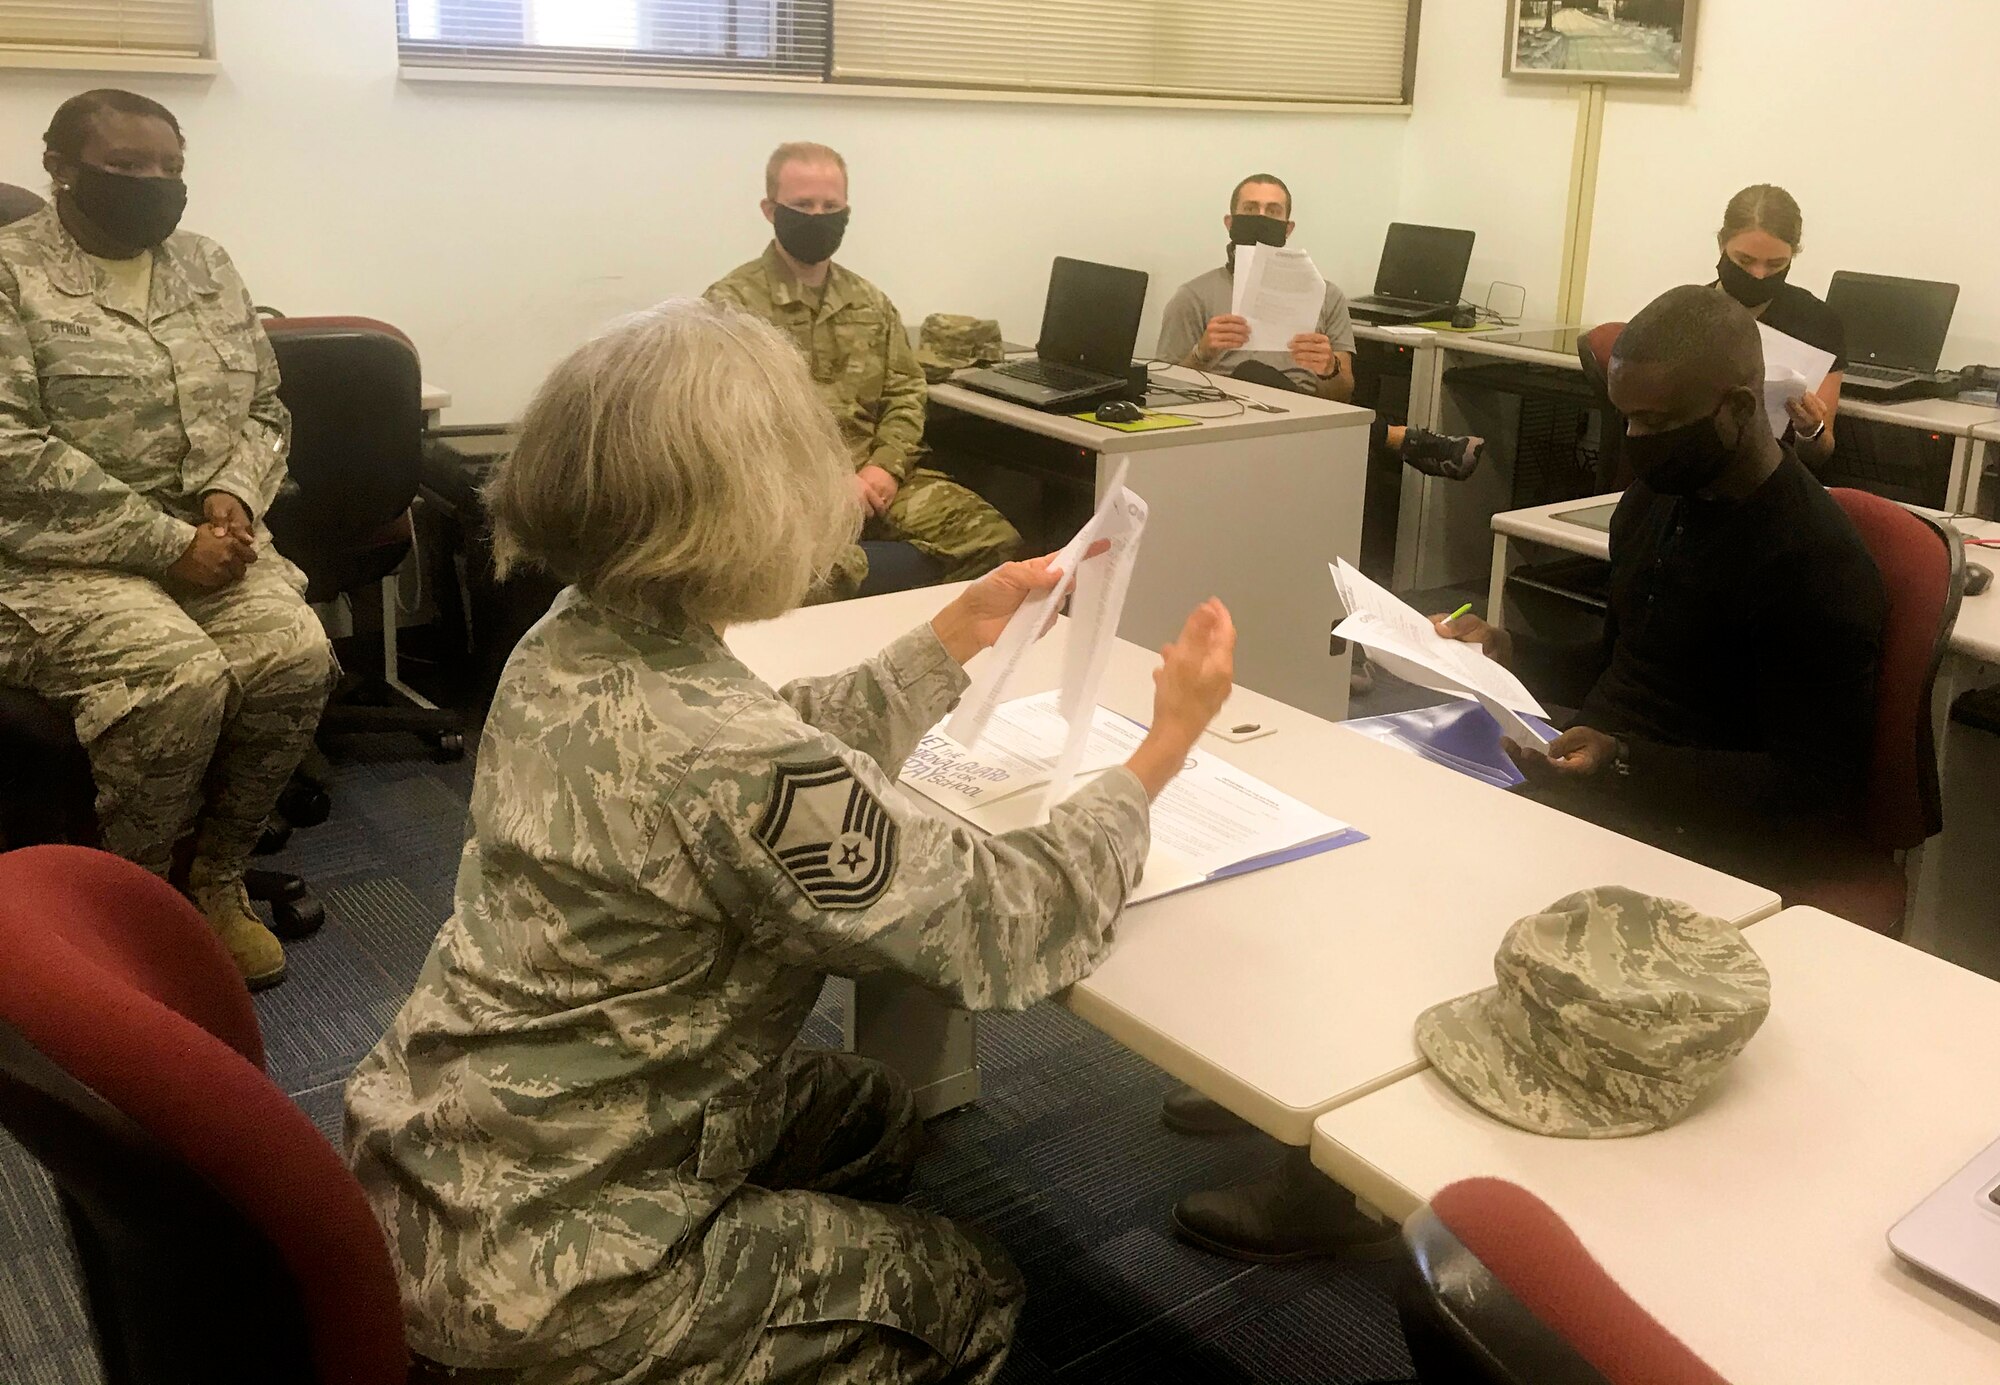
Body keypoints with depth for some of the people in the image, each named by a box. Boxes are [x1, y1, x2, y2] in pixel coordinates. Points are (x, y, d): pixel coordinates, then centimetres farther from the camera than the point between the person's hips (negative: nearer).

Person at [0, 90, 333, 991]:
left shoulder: (207, 266, 13)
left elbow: (264, 408, 15)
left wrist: (232, 495, -7)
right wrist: (167, 542, -19)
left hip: (206, 534, 5)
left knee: (298, 657, -23)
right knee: (180, 678, -31)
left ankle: (216, 877, -2)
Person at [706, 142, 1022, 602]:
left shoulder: (870, 302, 18)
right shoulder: (732, 303, -2)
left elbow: (906, 393, 16)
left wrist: (885, 466, -4)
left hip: (872, 476, 6)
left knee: (992, 538, -14)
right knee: (829, 573, -39)